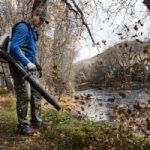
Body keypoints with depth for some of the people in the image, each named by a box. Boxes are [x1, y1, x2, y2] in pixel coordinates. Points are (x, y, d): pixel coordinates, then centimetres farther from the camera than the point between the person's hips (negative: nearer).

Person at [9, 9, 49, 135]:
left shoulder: (33, 31, 19)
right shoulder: (23, 28, -12)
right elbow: (14, 48, -22)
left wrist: (35, 64, 19)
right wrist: (27, 63, -28)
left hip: (30, 67, 10)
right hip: (20, 67, -10)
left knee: (37, 93, 12)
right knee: (24, 96, -8)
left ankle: (36, 121, 23)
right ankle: (23, 125, 2)